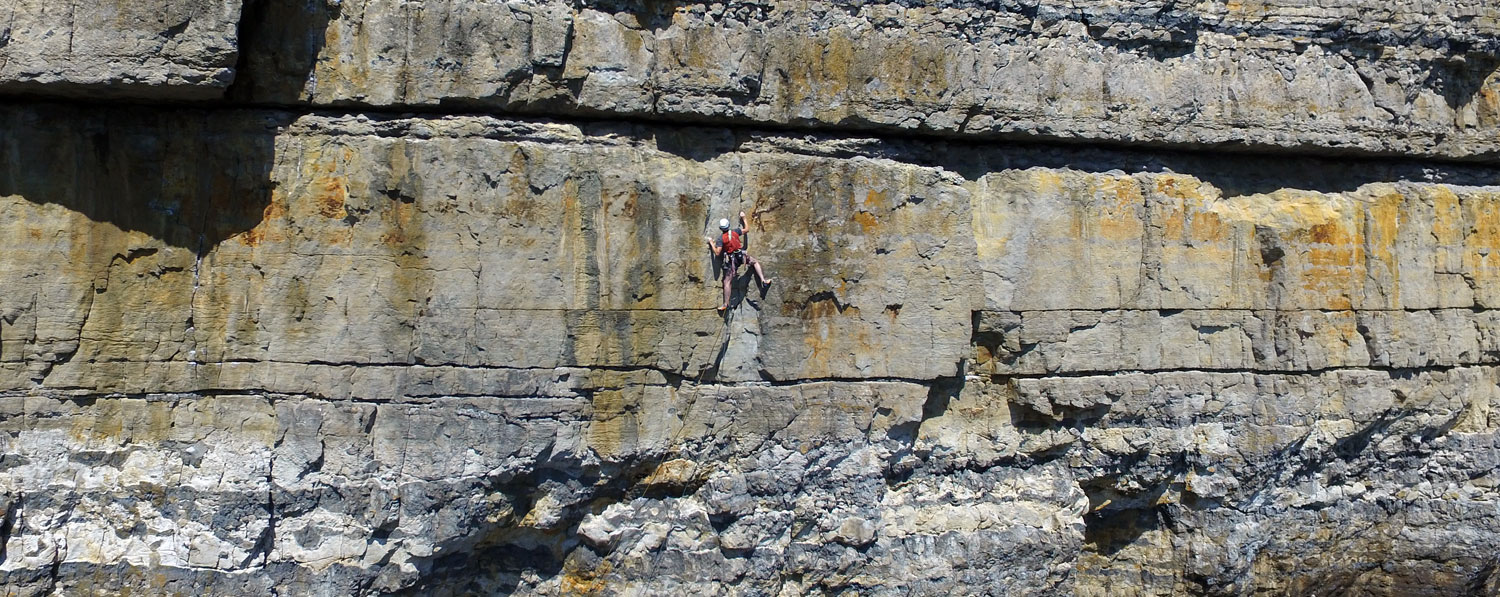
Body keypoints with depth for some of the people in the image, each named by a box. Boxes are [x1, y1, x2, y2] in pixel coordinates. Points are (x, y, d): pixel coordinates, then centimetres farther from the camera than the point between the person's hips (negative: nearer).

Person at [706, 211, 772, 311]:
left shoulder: (721, 238, -9)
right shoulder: (735, 232, -3)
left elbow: (717, 253, -11)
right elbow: (746, 229, 16)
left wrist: (712, 244, 4)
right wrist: (743, 218, 27)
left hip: (731, 260, -2)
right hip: (741, 255, 2)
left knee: (727, 282, 3)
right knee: (755, 262, 30)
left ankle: (726, 304, 1)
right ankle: (763, 280, 16)